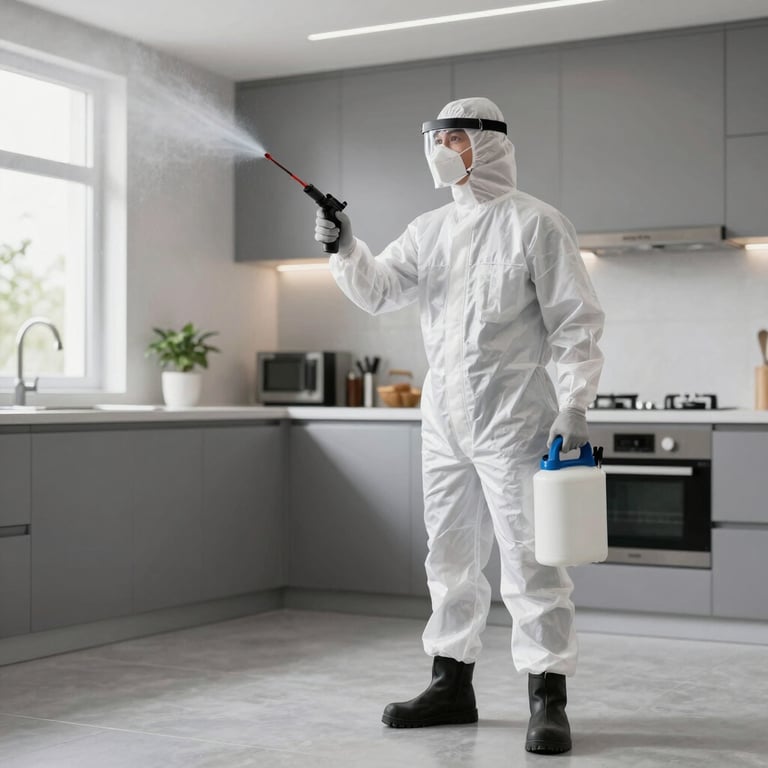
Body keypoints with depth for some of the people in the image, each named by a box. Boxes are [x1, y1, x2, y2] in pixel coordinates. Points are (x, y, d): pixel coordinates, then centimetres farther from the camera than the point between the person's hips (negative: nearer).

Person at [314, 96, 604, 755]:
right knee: (452, 557, 13)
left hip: (512, 416, -6)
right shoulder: (431, 230, 14)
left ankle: (548, 700, 3)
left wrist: (574, 406, -15)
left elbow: (577, 322, -7)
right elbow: (379, 290, 8)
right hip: (444, 417, 7)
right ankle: (452, 685, 25)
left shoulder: (535, 223, -4)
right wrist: (346, 250, -11)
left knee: (529, 559, -5)